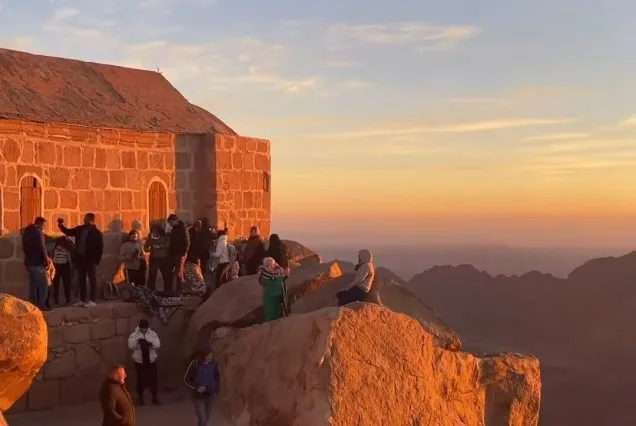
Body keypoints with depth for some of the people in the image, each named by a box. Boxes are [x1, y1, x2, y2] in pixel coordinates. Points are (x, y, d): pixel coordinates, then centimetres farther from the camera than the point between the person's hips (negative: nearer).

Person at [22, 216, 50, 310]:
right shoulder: (38, 232, -14)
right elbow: (42, 248, -18)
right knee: (43, 284, -3)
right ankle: (41, 305, -6)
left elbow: (24, 247, 19)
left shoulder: (26, 232, 14)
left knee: (33, 285, 12)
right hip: (38, 263, -9)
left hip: (29, 262, 9)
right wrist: (46, 260, -9)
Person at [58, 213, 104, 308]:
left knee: (92, 280, 3)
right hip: (80, 258, 6)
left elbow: (100, 248, -8)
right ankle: (83, 300, 18)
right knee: (81, 280, 10)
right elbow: (68, 232, 19)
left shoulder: (97, 233, -7)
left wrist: (97, 260, -13)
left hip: (90, 260, -6)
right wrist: (61, 225, 6)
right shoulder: (80, 229, 7)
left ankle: (92, 301, 6)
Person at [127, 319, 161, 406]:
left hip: (151, 360, 1)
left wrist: (150, 343, -30)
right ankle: (141, 398, 21)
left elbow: (157, 345, -12)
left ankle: (154, 397, 19)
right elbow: (130, 346, -18)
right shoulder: (134, 335, -6)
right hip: (139, 361, -1)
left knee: (153, 379, 5)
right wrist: (137, 341, -35)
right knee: (141, 380, 5)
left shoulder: (153, 334, -2)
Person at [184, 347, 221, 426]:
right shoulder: (195, 364, -18)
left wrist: (216, 390, 3)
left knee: (207, 417, 15)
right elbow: (186, 379, -9)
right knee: (202, 419, -9)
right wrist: (195, 388, -21)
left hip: (210, 395, 4)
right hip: (198, 396, -4)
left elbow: (218, 377, 11)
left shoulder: (214, 364, -8)